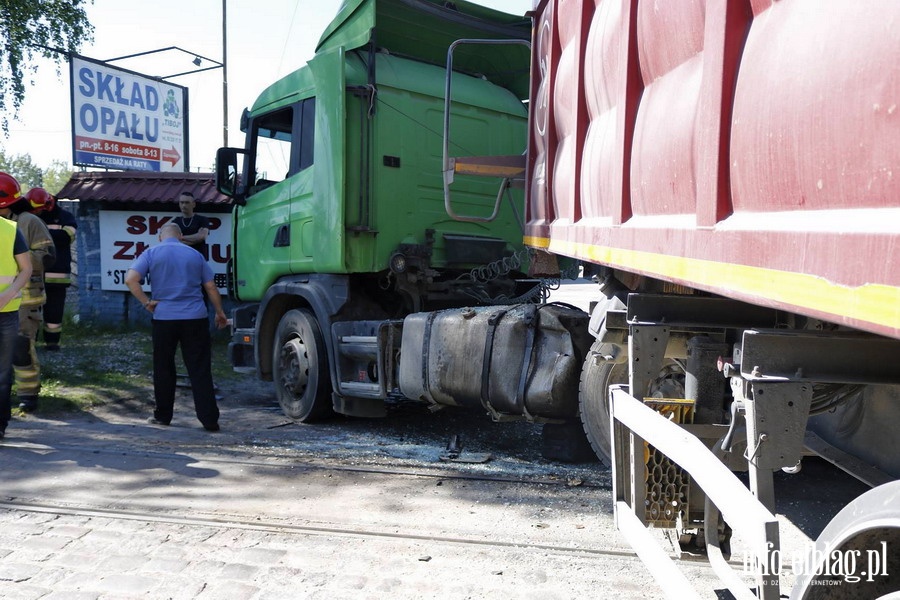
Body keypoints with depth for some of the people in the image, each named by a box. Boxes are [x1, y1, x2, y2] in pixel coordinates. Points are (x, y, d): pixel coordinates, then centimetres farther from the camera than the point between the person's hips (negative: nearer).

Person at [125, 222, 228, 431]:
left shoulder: (151, 253, 3)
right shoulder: (195, 254, 9)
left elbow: (130, 279, -11)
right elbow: (211, 287, 10)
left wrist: (146, 302, -2)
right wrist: (220, 313, 20)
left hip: (164, 318, -1)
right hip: (195, 318, 1)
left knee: (164, 369, 13)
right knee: (200, 371, 1)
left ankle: (163, 416, 21)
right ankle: (209, 419, -1)